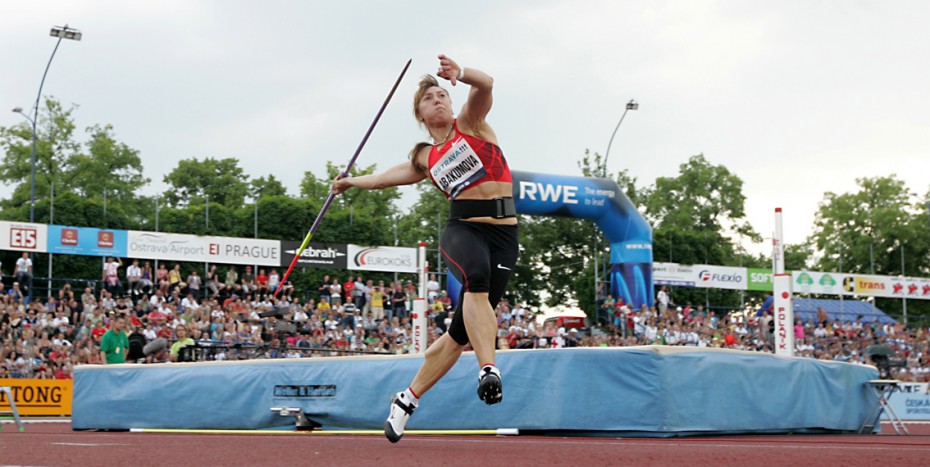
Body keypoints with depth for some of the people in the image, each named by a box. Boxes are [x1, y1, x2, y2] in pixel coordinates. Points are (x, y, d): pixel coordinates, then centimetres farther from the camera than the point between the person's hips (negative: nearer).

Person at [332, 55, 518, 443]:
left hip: (503, 233, -1)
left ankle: (409, 399, 15)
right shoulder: (426, 159, 18)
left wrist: (460, 74, -34)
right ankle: (488, 370, -43)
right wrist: (351, 182, 52)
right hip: (462, 229, 1)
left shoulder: (470, 123, 9)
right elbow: (388, 177, 37)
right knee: (476, 276, -37)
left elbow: (485, 85, -12)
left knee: (461, 333, -3)